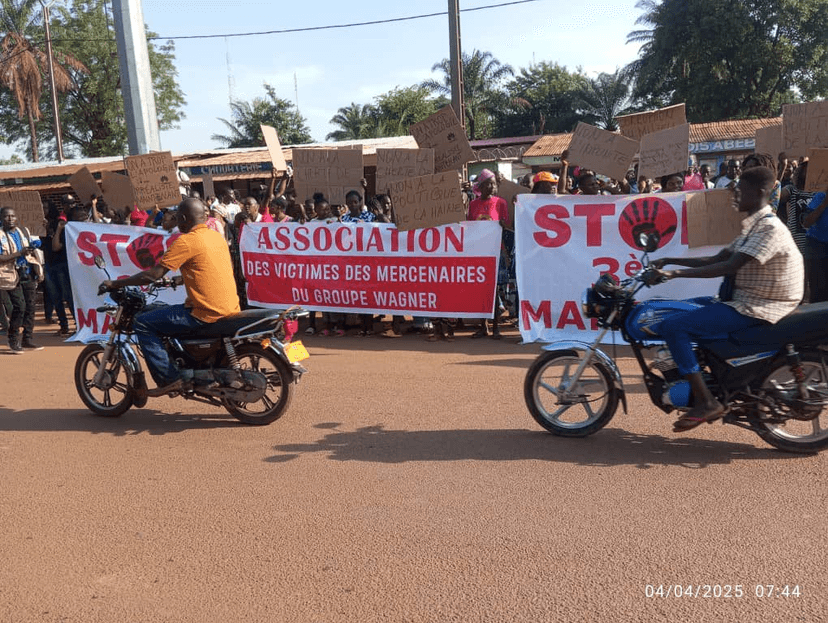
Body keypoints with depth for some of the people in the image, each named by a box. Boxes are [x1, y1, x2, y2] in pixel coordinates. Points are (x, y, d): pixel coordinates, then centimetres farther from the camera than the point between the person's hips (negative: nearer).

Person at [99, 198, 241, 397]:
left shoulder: (186, 241, -12)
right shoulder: (217, 236, 12)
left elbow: (154, 274, -14)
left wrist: (115, 284, -4)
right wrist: (182, 278, 39)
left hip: (207, 313, -9)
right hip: (231, 310, 9)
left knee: (143, 323, -2)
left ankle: (169, 378, -5)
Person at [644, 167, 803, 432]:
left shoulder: (769, 228, -18)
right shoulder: (753, 226, 15)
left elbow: (730, 266, -28)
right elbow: (716, 259, 15)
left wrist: (675, 273, -32)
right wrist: (670, 261, 7)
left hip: (757, 309, -10)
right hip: (745, 300, 10)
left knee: (672, 326, -20)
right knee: (683, 310, 21)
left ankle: (706, 402, -18)